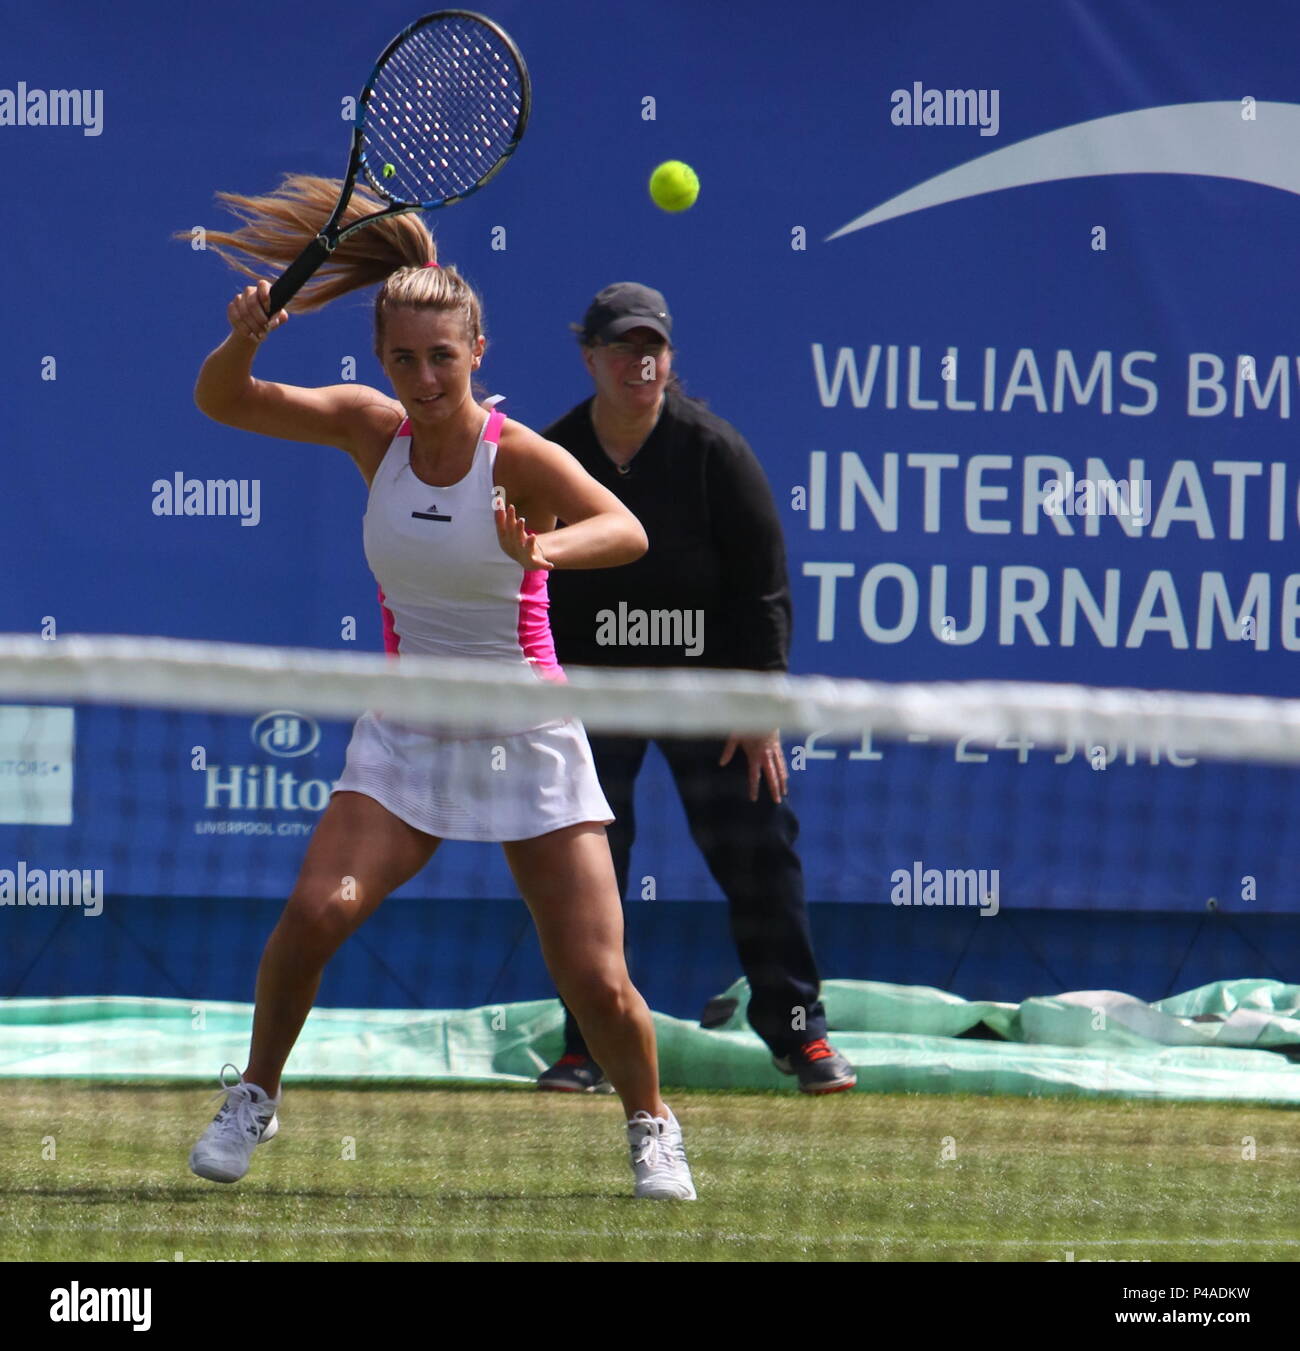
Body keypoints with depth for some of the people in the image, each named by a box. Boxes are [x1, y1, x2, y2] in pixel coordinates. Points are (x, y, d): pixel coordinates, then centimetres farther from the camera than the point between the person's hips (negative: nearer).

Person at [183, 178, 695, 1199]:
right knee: (318, 910, -20)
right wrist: (243, 339, -28)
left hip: (528, 740, -2)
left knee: (596, 980, -7)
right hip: (406, 737, 3)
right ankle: (255, 1097, 2)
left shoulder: (518, 457, -18)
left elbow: (626, 532, -36)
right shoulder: (374, 429, -5)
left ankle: (652, 1127, 21)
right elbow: (223, 403, -5)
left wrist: (545, 550, -57)